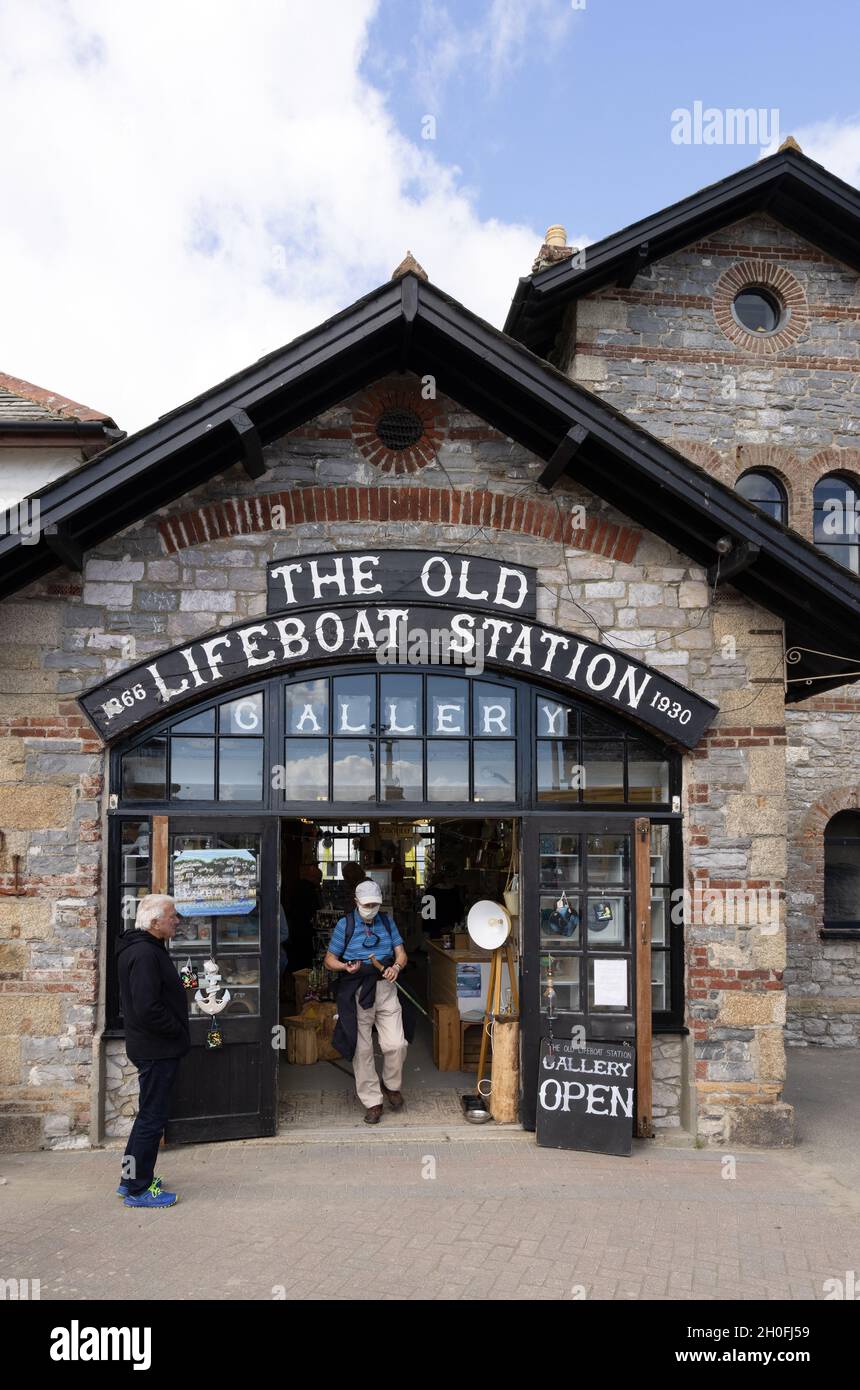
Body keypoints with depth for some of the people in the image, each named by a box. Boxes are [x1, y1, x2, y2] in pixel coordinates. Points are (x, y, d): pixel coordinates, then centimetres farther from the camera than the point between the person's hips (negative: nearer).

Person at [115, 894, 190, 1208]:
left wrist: (177, 1032, 14)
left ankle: (132, 1179, 30)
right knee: (152, 1117, 0)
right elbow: (147, 1008, -29)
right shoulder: (144, 954, -23)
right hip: (157, 1049, -11)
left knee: (150, 1114, 19)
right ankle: (137, 1189, 10)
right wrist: (178, 1031, -15)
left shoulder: (148, 948, 12)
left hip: (156, 1048, 11)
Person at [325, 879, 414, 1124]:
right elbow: (330, 960, 2)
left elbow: (401, 953, 10)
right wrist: (346, 967, -19)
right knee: (362, 1050, 2)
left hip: (385, 989, 2)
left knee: (396, 1044, -7)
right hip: (356, 992, -2)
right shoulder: (345, 925, 1)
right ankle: (372, 1102, 15)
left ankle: (391, 1086, 20)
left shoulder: (387, 923, 11)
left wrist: (396, 967, -13)